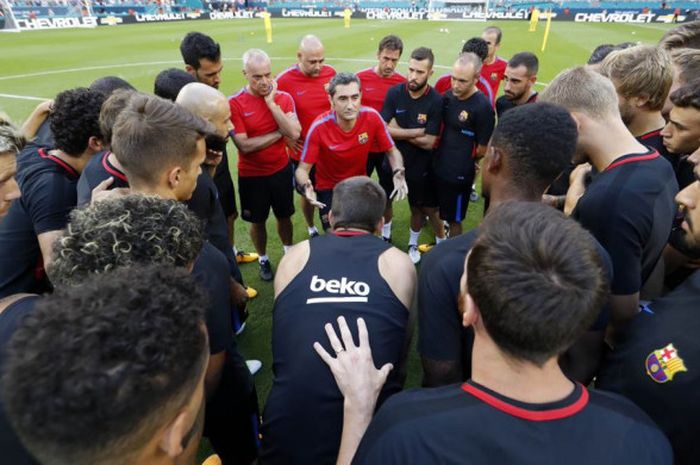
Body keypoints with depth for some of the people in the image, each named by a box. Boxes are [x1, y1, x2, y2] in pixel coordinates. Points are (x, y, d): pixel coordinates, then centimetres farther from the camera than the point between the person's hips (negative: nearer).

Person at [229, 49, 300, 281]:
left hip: (281, 170, 2)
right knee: (257, 220, 14)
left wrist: (271, 103, -22)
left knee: (284, 215, 18)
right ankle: (263, 259, 36)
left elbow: (294, 133, -19)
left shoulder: (283, 98, -6)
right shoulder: (234, 104, -15)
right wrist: (278, 133, -16)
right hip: (251, 175, -2)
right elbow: (244, 145, -22)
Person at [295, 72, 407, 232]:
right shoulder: (319, 127, -29)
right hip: (329, 188, -2)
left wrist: (398, 173, -28)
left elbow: (392, 151, -8)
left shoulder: (372, 117, -23)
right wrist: (306, 187, -42)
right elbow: (302, 169, -20)